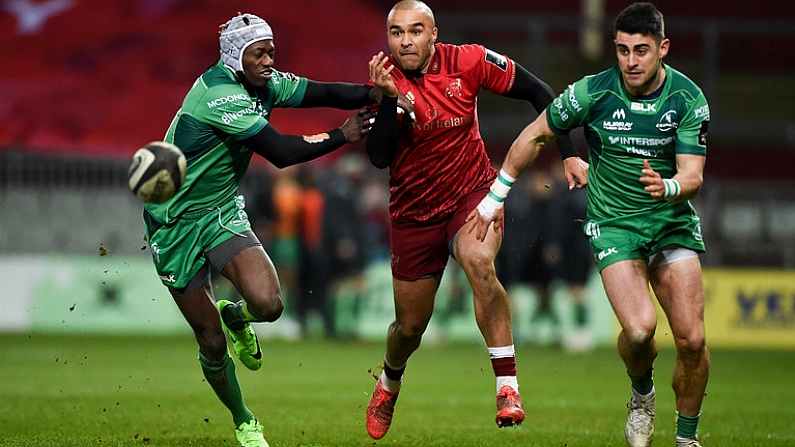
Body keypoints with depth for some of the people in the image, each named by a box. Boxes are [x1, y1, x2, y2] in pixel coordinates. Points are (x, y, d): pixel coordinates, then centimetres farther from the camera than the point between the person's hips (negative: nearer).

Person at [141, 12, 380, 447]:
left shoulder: (265, 85, -1)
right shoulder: (218, 94, -26)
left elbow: (323, 92, -6)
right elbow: (280, 152, -29)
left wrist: (377, 91, -23)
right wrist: (342, 136, -19)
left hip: (222, 213, 6)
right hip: (176, 225, -6)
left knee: (267, 304, -21)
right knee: (212, 344, 1)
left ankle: (234, 315, 16)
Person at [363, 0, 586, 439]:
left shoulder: (468, 62, -11)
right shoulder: (386, 82, -12)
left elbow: (537, 92, -1)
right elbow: (379, 157, -22)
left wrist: (570, 155, -6)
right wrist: (389, 98, -35)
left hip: (472, 193, -1)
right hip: (414, 213, 1)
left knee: (479, 264, -34)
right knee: (410, 324, 9)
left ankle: (507, 386, -30)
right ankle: (389, 381, 46)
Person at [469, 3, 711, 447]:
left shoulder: (688, 98, -10)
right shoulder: (593, 92, -12)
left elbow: (692, 176, -13)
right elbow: (536, 134, 3)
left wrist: (668, 187, -36)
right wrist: (496, 194, 8)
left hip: (673, 222, 1)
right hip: (613, 223, -1)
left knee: (692, 339, -11)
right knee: (639, 328, -23)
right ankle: (642, 394, 11)